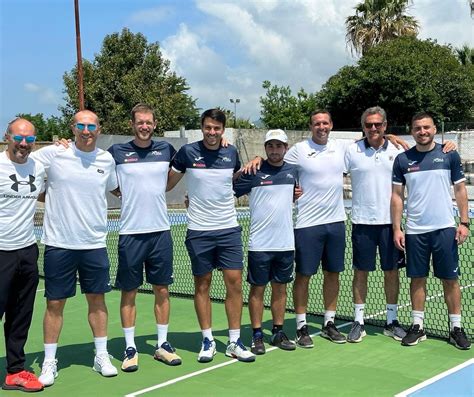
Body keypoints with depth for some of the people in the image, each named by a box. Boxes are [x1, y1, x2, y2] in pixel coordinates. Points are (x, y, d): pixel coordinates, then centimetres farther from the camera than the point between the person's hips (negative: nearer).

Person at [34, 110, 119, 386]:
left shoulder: (107, 159, 5)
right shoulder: (52, 154, -6)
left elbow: (116, 188, 23)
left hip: (94, 243, 3)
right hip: (59, 244, -2)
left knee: (97, 299, 10)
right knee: (55, 303, 5)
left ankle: (102, 356, 24)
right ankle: (50, 361, 18)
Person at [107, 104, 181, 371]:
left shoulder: (166, 150, 6)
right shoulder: (117, 152, -1)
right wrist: (122, 191, -2)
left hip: (161, 231, 2)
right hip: (131, 232, -2)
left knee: (162, 289, 8)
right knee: (129, 292, 4)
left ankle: (163, 345, 20)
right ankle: (130, 348, 14)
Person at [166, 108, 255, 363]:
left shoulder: (231, 153, 4)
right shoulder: (188, 152, -4)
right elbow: (167, 184, 6)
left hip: (229, 229, 2)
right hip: (199, 231, -2)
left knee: (234, 282, 0)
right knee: (202, 285, 6)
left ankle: (234, 342, 11)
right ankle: (207, 341, 18)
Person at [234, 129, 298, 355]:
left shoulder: (292, 171, 8)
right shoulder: (254, 172, -5)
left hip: (285, 243, 4)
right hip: (260, 243, -4)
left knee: (280, 287, 12)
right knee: (257, 288, 3)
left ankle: (278, 332, 22)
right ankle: (257, 335, 12)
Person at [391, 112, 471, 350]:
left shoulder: (449, 156, 2)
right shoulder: (403, 160, 4)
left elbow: (460, 190, 5)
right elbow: (397, 196, 5)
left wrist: (464, 223, -3)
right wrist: (396, 228, -1)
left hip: (445, 228, -1)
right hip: (415, 230, 1)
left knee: (450, 279, 4)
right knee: (417, 278, 7)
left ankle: (456, 328, 14)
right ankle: (417, 327, 17)